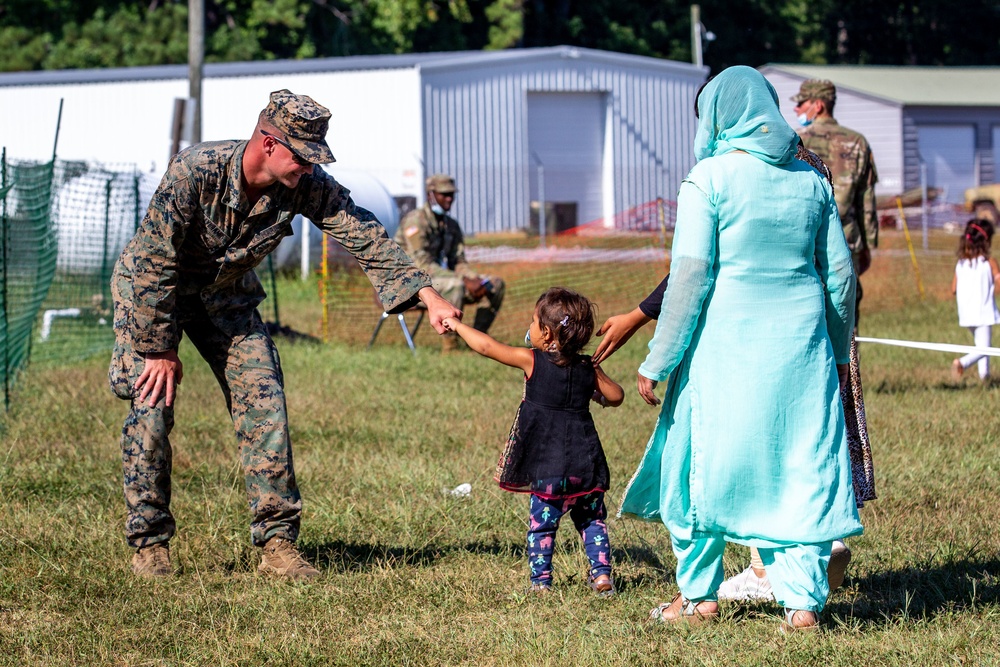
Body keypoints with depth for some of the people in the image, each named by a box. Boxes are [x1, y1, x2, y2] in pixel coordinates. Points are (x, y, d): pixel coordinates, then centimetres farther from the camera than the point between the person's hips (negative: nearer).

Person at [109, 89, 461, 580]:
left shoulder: (307, 186, -22)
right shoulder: (195, 171, -35)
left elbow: (366, 238, -20)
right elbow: (154, 264, -28)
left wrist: (429, 297, -32)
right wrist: (159, 349, -23)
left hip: (227, 291, 4)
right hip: (151, 288, -4)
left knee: (264, 403, -7)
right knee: (153, 406, -13)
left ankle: (277, 543, -2)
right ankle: (149, 543, 1)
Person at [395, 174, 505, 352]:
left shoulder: (451, 225, 13)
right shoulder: (416, 221, -14)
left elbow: (459, 262, 12)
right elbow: (422, 265, -21)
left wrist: (477, 280, -12)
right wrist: (464, 280, -25)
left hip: (443, 279, 9)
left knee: (495, 285, -3)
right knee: (454, 285, -39)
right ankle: (449, 346, -34)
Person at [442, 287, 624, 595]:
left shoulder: (532, 361, -6)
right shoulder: (588, 368, 3)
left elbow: (486, 346, -1)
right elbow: (616, 396, 11)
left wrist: (457, 325, 12)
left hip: (547, 466, -3)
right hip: (586, 464, 3)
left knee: (542, 523, 4)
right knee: (592, 520, 15)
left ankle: (541, 581, 3)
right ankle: (601, 573, 8)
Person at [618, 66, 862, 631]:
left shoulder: (709, 178, -7)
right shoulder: (811, 179, 7)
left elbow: (691, 277, -11)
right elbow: (840, 273, 10)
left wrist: (657, 363, -6)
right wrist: (839, 352, 22)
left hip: (727, 342, -4)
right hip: (801, 341, 4)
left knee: (706, 463, 10)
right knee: (803, 466, 6)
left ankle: (699, 596, 18)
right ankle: (804, 600, 1)